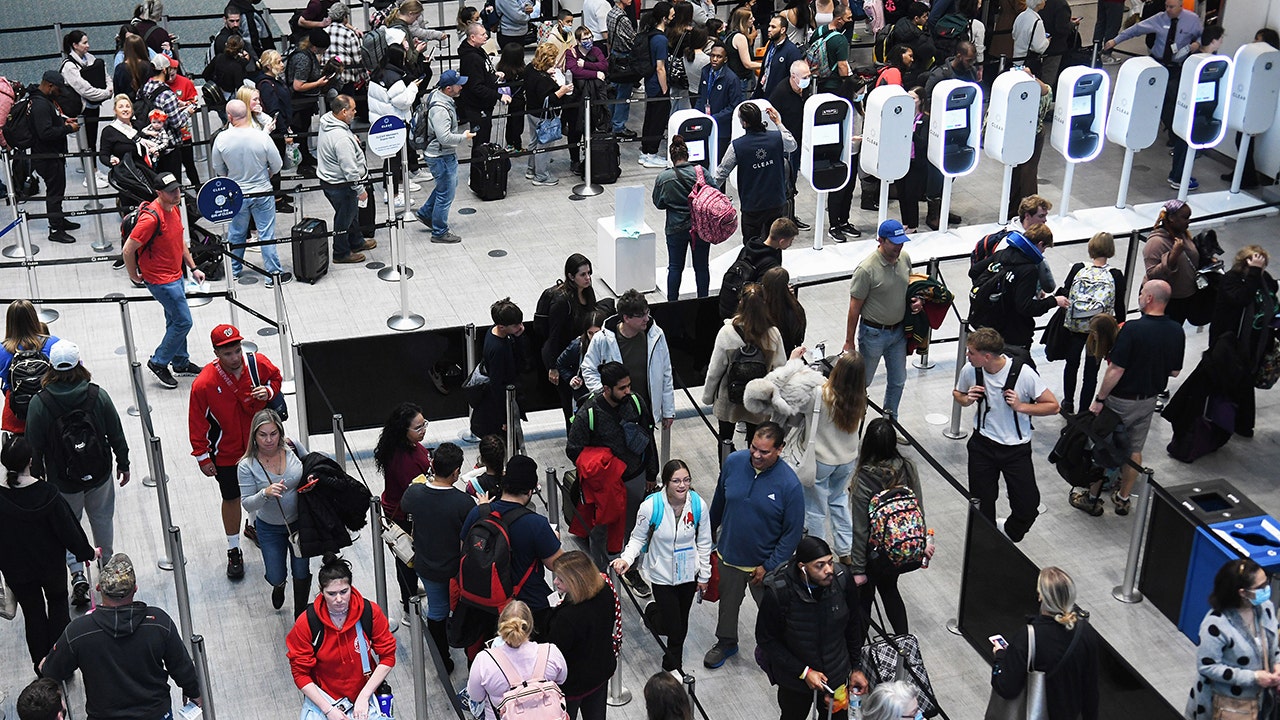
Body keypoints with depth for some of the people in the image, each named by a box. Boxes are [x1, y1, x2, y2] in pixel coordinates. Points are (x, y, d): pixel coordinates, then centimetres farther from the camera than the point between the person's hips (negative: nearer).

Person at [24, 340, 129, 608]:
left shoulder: (39, 403, -18)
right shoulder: (98, 395, -15)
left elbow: (35, 446, -10)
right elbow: (116, 435, -6)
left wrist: (38, 474, 7)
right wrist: (123, 464, 9)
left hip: (62, 480, -1)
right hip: (100, 475, 2)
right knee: (103, 520, 22)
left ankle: (78, 574, 5)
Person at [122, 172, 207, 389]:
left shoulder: (175, 209, 3)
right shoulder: (151, 218, -26)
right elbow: (128, 250, -23)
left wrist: (193, 268, 16)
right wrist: (134, 275, -9)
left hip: (175, 275, 9)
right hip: (161, 280, -9)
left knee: (175, 320, 21)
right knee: (183, 321, -5)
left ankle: (180, 362, 36)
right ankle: (158, 362, 11)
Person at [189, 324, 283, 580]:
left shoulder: (258, 363, -17)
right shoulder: (203, 384, -26)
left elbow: (276, 377, 6)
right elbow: (197, 422, -15)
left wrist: (269, 391, -17)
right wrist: (202, 456, -10)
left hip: (258, 444, 4)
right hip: (226, 451, -4)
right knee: (231, 498, 7)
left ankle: (255, 526, 52)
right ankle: (234, 551, 25)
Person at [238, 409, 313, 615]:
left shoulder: (293, 447, -16)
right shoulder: (247, 466, -21)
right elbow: (247, 504, -19)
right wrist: (265, 493, -38)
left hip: (299, 521, 1)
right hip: (270, 528, -1)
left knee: (301, 573, 8)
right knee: (275, 578, 9)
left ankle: (301, 617, 33)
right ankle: (279, 584, 49)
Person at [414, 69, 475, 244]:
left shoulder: (438, 95, 2)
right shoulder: (440, 109, -30)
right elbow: (445, 137, -32)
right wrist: (464, 137, -17)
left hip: (446, 153, 10)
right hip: (441, 157, -10)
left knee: (450, 185, 27)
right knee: (446, 193, 3)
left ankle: (425, 213, 40)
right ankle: (439, 233, 16)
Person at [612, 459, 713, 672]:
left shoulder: (699, 505, -15)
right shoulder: (651, 506, -23)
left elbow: (704, 542, -1)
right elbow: (638, 538, -8)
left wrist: (704, 575, 5)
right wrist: (627, 559, -27)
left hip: (689, 574, 3)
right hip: (662, 574, -3)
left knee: (681, 623, 17)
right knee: (673, 627, -4)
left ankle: (672, 664, 45)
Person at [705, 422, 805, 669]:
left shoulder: (790, 484, -25)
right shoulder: (733, 462, -14)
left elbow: (793, 532, -16)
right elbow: (718, 502, 4)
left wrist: (768, 566, -15)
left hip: (764, 563, -3)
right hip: (729, 556, 4)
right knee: (728, 604, 25)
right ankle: (726, 643, 51)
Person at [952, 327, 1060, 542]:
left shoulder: (1023, 373, -20)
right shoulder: (970, 371, -10)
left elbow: (1053, 406, -12)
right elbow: (957, 393, 13)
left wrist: (1021, 406, -24)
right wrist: (966, 399, -10)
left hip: (1016, 449, -2)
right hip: (983, 444, 2)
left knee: (1028, 506, -1)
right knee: (982, 503, 10)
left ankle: (1008, 532, 30)